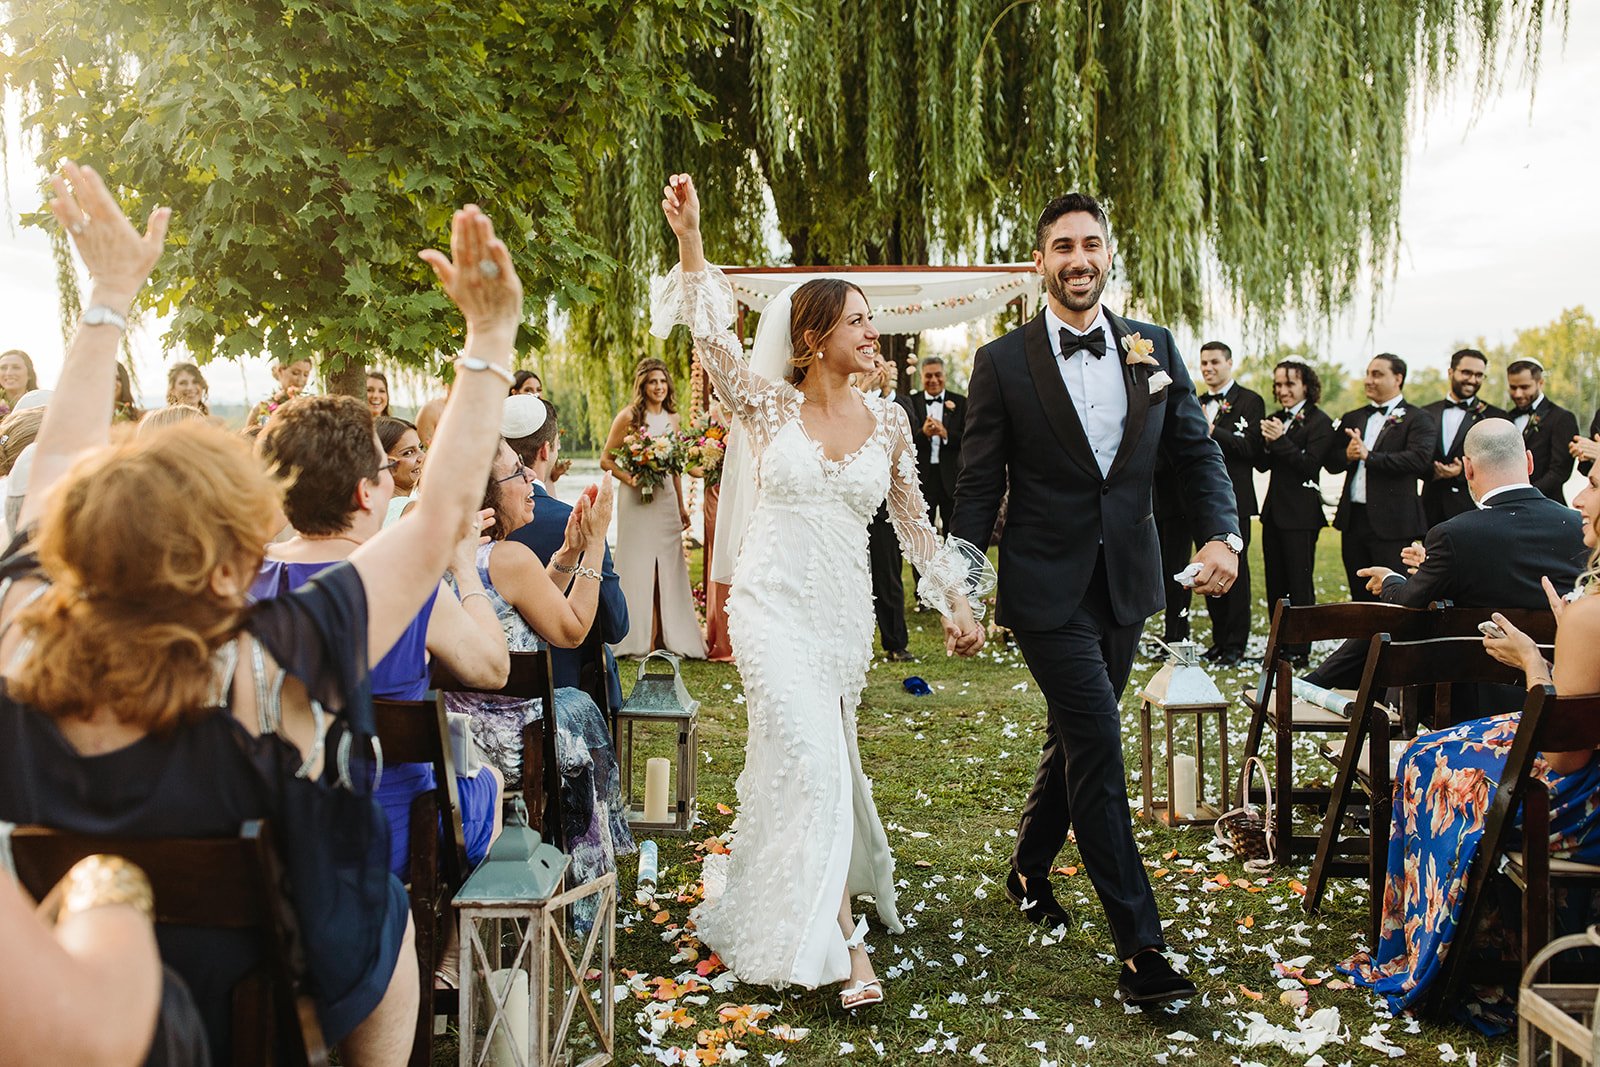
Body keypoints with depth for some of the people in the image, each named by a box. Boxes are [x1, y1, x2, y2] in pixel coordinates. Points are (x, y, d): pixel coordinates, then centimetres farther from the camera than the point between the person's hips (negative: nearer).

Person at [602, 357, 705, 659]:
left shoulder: (671, 417, 10)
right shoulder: (629, 416, -6)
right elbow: (606, 459, -4)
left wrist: (682, 505, 17)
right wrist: (629, 479, -19)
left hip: (666, 498, 5)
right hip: (637, 499, -5)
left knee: (669, 566, 5)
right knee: (638, 564, -1)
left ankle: (668, 636, 13)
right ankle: (638, 639, 6)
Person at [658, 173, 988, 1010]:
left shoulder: (888, 421, 6)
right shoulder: (769, 406, -3)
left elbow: (914, 523, 12)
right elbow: (712, 339, -17)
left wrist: (957, 602, 8)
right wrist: (688, 239, -27)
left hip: (844, 616, 4)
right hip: (773, 605, -4)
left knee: (808, 768, 13)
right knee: (815, 763, -14)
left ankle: (742, 885, 40)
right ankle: (841, 942, -7)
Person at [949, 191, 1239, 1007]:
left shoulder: (1154, 349, 5)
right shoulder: (1003, 363, -5)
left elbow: (1196, 452, 6)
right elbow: (978, 487, -4)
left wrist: (1222, 534, -12)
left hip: (1126, 582, 5)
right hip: (1047, 587, -4)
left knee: (1077, 736, 18)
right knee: (1098, 744, -9)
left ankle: (1029, 869, 42)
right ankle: (1140, 948, -4)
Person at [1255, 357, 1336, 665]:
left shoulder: (1318, 421, -7)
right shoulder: (1276, 419, 13)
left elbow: (1311, 464, -16)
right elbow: (1262, 465, 9)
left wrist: (1281, 440, -19)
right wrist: (1267, 442, -9)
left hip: (1301, 512, -7)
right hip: (1274, 510, 7)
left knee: (1300, 585, -3)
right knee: (1275, 585, 12)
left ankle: (1300, 651, 3)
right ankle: (1279, 647, 21)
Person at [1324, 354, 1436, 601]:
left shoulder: (1417, 419, -2)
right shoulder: (1352, 419, 17)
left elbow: (1420, 459, -18)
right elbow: (1330, 462, 12)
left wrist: (1370, 456, -20)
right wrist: (1347, 456, -10)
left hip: (1393, 524, -6)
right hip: (1353, 519, 6)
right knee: (1360, 598, 12)